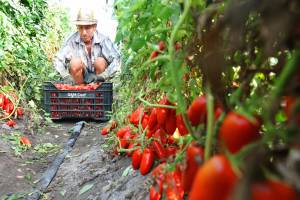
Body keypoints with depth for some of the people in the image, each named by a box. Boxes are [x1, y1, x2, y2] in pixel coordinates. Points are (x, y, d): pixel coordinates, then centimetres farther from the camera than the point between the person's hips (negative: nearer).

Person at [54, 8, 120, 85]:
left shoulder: (103, 40, -20)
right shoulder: (73, 40, -17)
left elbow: (116, 60, -28)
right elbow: (58, 60, -18)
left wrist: (101, 77, -38)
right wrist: (66, 77, -33)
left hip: (96, 74, 0)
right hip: (80, 77, 1)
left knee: (100, 62, -28)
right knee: (75, 62, -27)